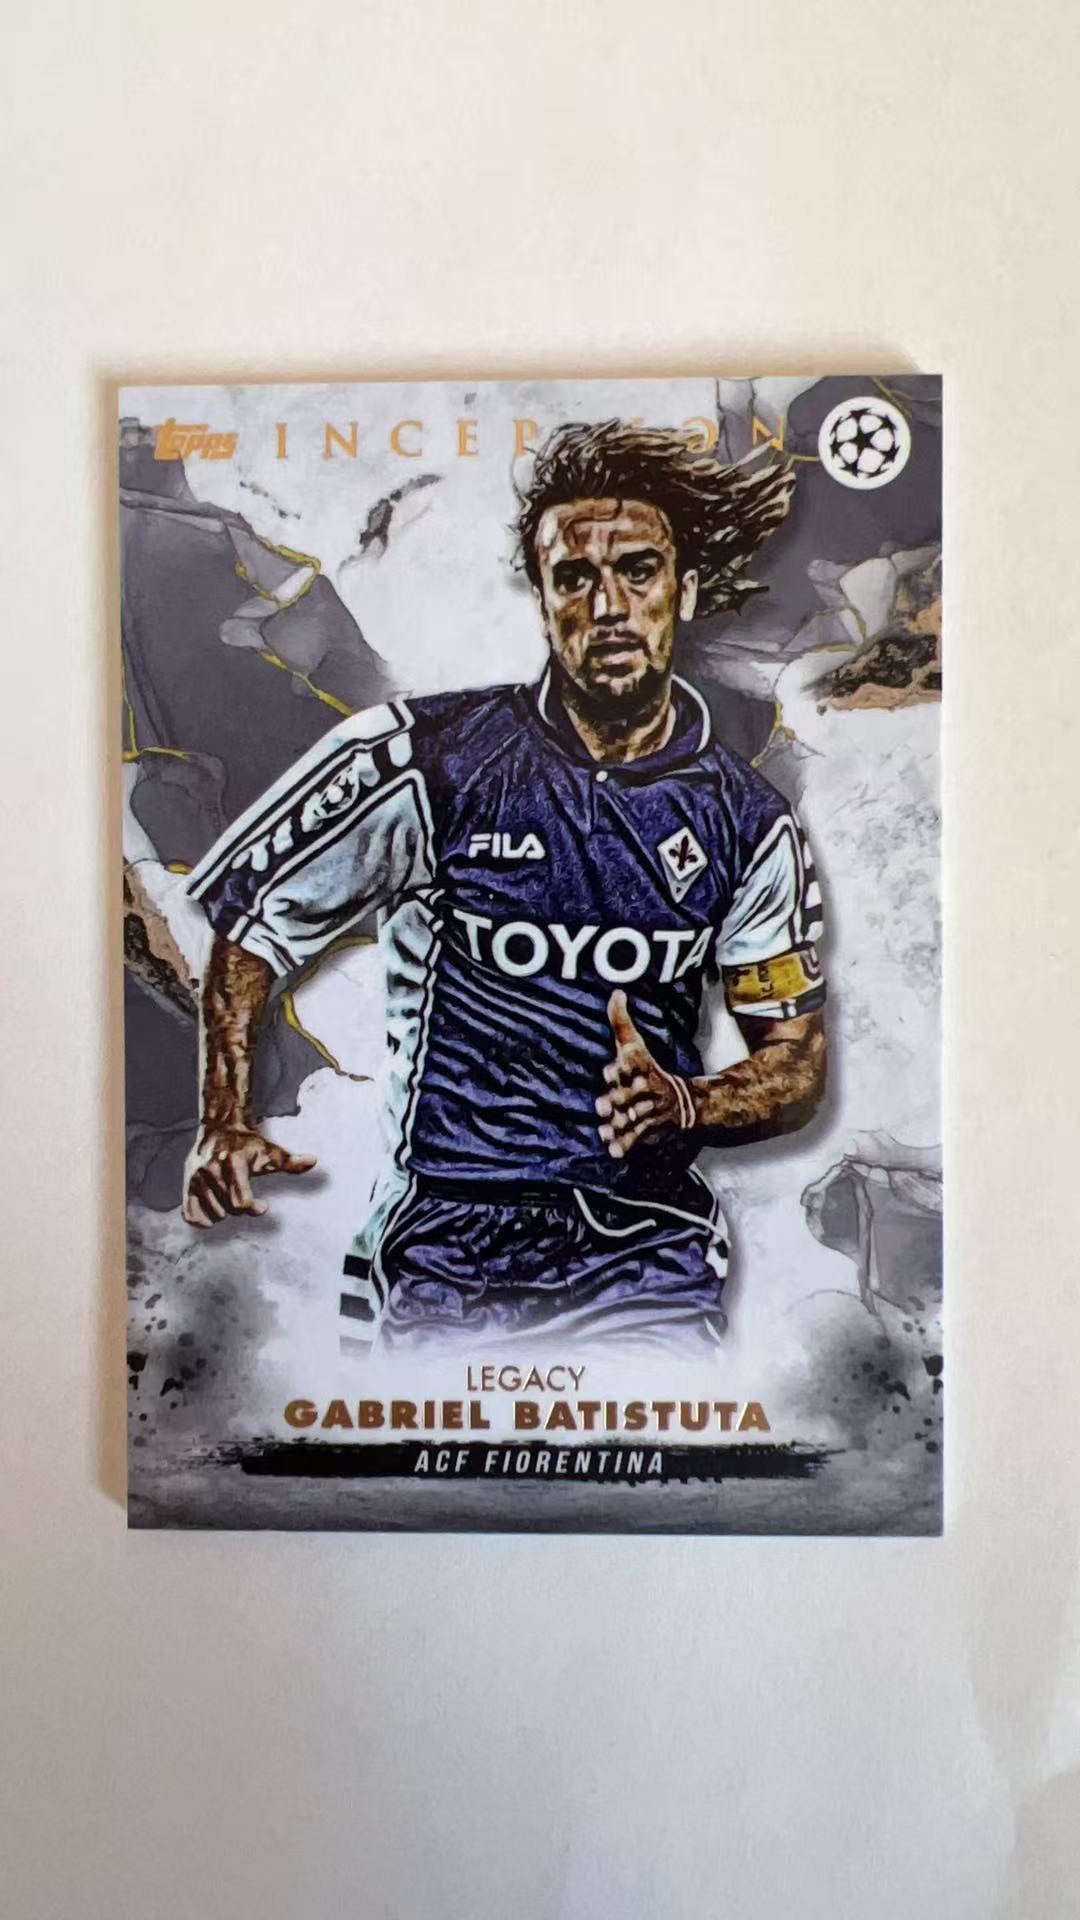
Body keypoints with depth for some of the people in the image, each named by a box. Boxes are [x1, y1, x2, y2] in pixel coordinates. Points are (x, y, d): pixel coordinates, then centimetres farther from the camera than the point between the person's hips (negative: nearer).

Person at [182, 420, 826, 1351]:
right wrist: (226, 1125, -6)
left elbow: (799, 1063, 7)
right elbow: (252, 911, 4)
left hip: (651, 1251, 2)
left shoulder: (747, 823, 2)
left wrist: (683, 1102, -14)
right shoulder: (427, 757, -5)